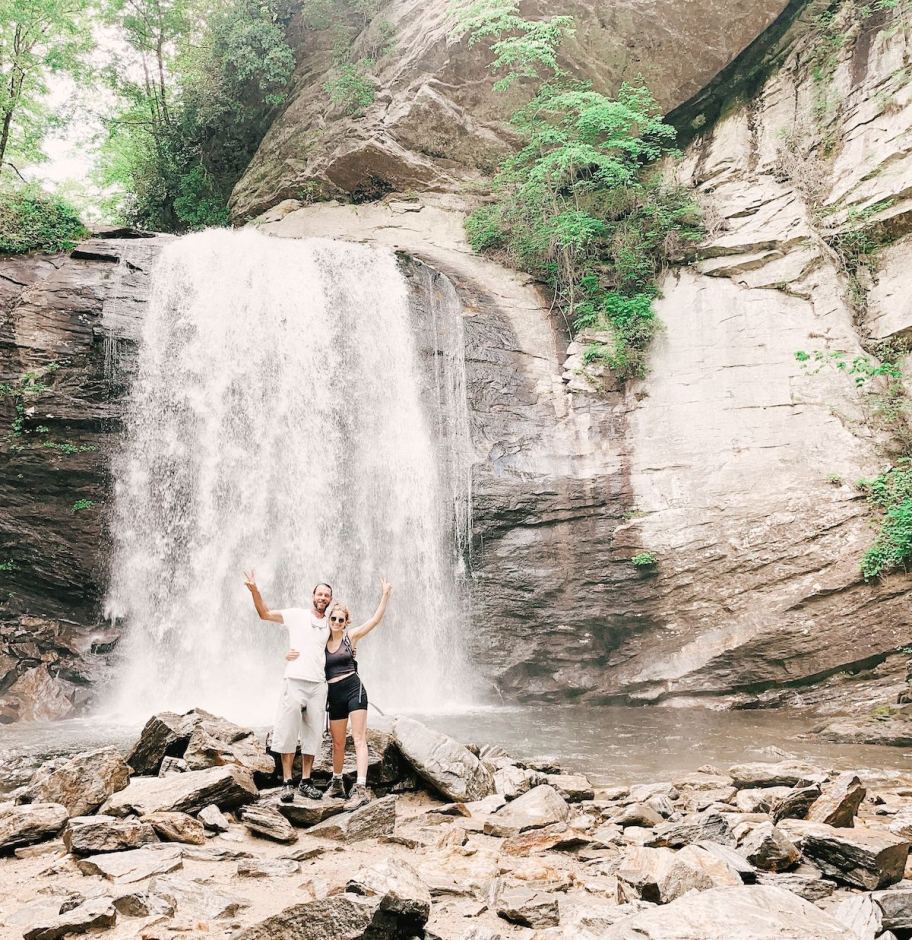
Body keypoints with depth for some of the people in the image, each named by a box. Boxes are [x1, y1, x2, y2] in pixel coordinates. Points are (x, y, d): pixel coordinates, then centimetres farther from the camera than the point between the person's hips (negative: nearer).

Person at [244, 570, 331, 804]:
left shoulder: (329, 625, 15)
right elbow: (265, 614, -2)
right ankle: (287, 782, 3)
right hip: (294, 681, -4)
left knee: (313, 734, 6)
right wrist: (255, 591, -15)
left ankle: (306, 782, 14)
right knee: (287, 732, -4)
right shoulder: (297, 615, 5)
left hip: (318, 685, 4)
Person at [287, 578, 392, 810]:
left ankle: (361, 789, -22)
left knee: (359, 738, -13)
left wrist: (385, 595, -11)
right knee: (337, 743, 14)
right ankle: (337, 784, 33)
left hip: (353, 689, -4)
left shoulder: (351, 636, 1)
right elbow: (303, 659, 9)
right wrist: (291, 656, -15)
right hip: (334, 695, 4)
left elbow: (376, 619, -3)